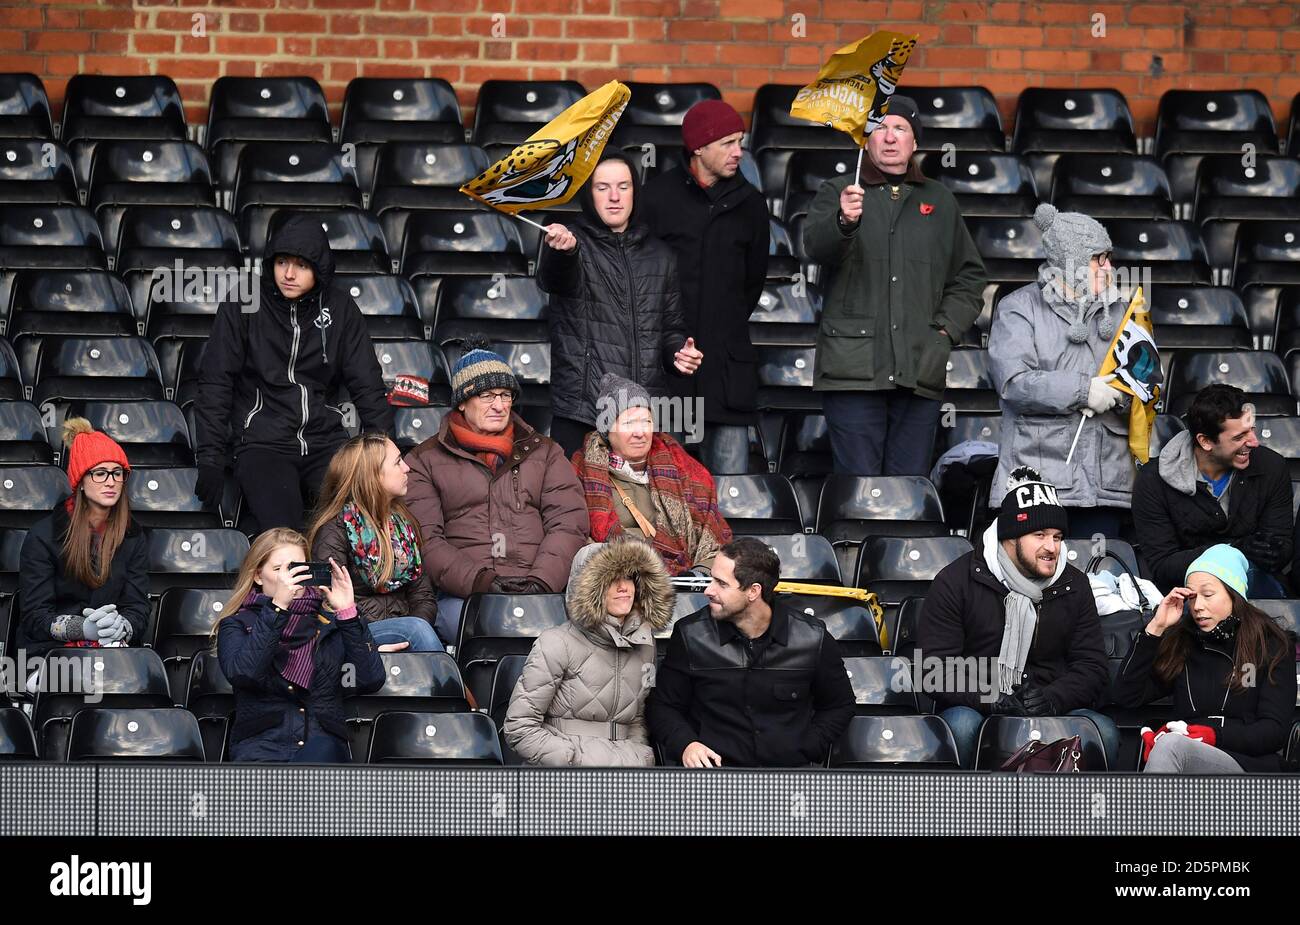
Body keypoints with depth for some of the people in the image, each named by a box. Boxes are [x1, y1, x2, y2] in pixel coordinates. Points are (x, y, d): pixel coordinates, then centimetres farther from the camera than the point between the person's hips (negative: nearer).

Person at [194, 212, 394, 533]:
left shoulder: (338, 306, 7)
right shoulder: (244, 305, 1)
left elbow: (368, 385, 11)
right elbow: (215, 384, 3)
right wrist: (211, 460, -4)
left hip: (325, 439, 2)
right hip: (262, 443, -2)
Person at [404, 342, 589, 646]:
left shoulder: (544, 452, 23)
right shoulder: (425, 461, 15)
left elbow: (569, 522, 10)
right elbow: (424, 538, 3)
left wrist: (540, 581, -9)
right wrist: (479, 582, -13)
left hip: (540, 594, 2)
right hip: (461, 595, -2)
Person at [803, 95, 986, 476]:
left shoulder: (939, 202, 17)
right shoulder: (837, 193, 7)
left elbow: (970, 275, 23)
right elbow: (815, 246, -13)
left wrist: (947, 328, 7)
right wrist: (843, 222, -35)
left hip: (920, 373, 3)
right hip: (854, 370, -3)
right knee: (858, 477, -6)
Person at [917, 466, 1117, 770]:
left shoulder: (1073, 586, 11)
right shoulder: (956, 582, -1)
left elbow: (1091, 667, 7)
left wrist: (1052, 699, -15)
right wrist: (992, 700, -23)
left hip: (1052, 713, 3)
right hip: (977, 708, -3)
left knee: (1103, 732, -26)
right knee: (962, 725, -37)